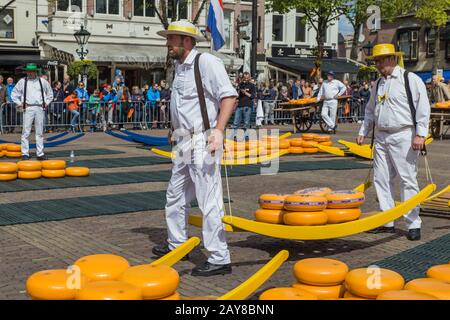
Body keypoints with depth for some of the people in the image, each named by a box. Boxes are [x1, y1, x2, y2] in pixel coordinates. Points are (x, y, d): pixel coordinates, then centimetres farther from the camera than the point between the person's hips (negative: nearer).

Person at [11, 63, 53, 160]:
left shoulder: (42, 82, 9)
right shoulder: (22, 82, 5)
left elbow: (50, 93, 21)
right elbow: (14, 94, 12)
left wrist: (46, 103, 11)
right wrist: (19, 103, 3)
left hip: (39, 108, 2)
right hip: (28, 108, -2)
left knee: (40, 132, 5)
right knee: (26, 132, -4)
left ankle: (40, 153, 9)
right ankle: (25, 153, 0)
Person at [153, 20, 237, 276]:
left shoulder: (207, 62, -13)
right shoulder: (180, 66, 15)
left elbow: (229, 96, -20)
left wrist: (218, 130, -29)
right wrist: (176, 129, 32)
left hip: (203, 141, -10)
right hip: (185, 142, 10)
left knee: (209, 201, -8)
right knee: (176, 195, 19)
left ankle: (219, 259, -1)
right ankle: (177, 244, 35)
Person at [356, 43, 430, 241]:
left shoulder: (411, 79, -4)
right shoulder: (378, 84, 16)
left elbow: (423, 108, -8)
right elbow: (370, 111, 25)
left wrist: (420, 134, -15)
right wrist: (363, 132, 17)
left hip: (403, 136, -7)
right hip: (381, 137, 7)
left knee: (408, 179, -6)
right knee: (381, 179, 6)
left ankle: (413, 224, 1)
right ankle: (387, 222, 15)